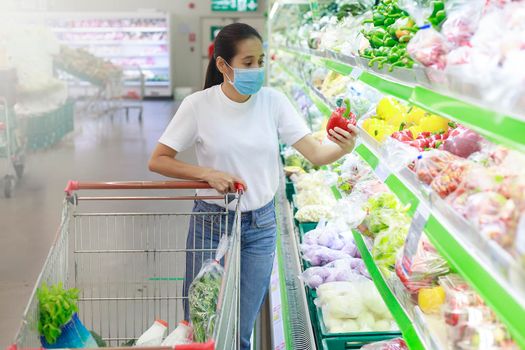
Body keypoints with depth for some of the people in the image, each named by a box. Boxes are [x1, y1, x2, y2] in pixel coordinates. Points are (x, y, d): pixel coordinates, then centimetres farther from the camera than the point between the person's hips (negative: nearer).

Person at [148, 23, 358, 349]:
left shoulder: (273, 101, -6)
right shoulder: (199, 105, -12)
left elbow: (316, 154, -11)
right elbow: (158, 160, -8)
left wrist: (343, 148, -33)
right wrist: (208, 173, -21)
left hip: (261, 226, 2)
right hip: (212, 222, -2)